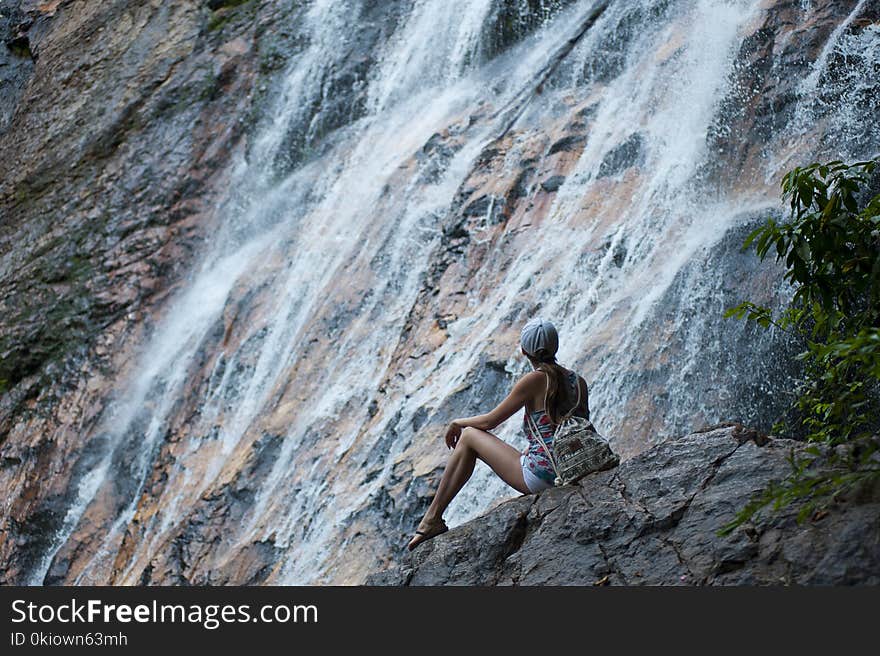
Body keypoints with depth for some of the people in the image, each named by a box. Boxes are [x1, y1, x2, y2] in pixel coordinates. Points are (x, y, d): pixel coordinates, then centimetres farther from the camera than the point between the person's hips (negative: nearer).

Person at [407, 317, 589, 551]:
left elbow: (489, 421, -2)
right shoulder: (578, 381, 8)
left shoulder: (535, 380, -9)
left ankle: (433, 518, 14)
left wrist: (458, 422, 18)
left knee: (468, 436, 9)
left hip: (540, 476, -7)